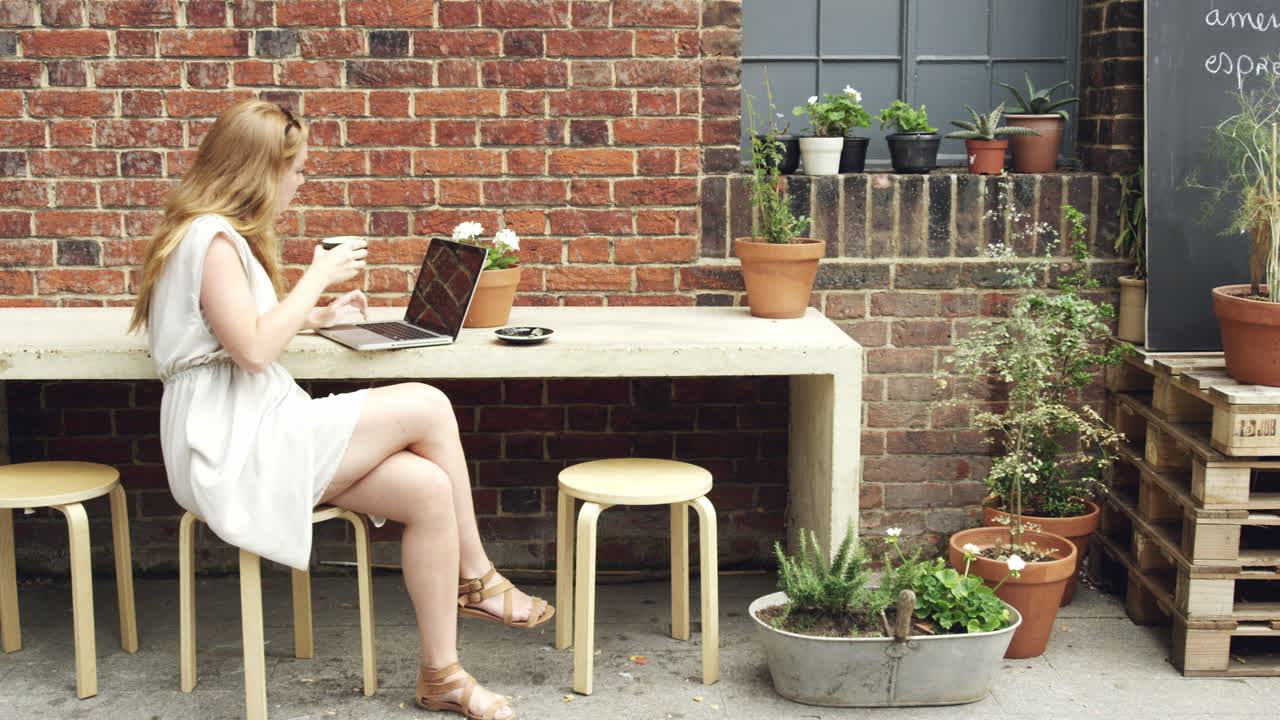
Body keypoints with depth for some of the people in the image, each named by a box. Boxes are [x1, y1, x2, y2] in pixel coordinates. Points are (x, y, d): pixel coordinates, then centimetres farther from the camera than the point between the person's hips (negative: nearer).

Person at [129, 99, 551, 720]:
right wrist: (318, 275, -12)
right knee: (427, 407, -16)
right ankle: (476, 579, -1)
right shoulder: (210, 238, -13)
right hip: (233, 449, -10)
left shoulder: (221, 235, 20)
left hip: (256, 435, 10)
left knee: (428, 489, -9)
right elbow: (254, 351, -21)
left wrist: (315, 315, 20)